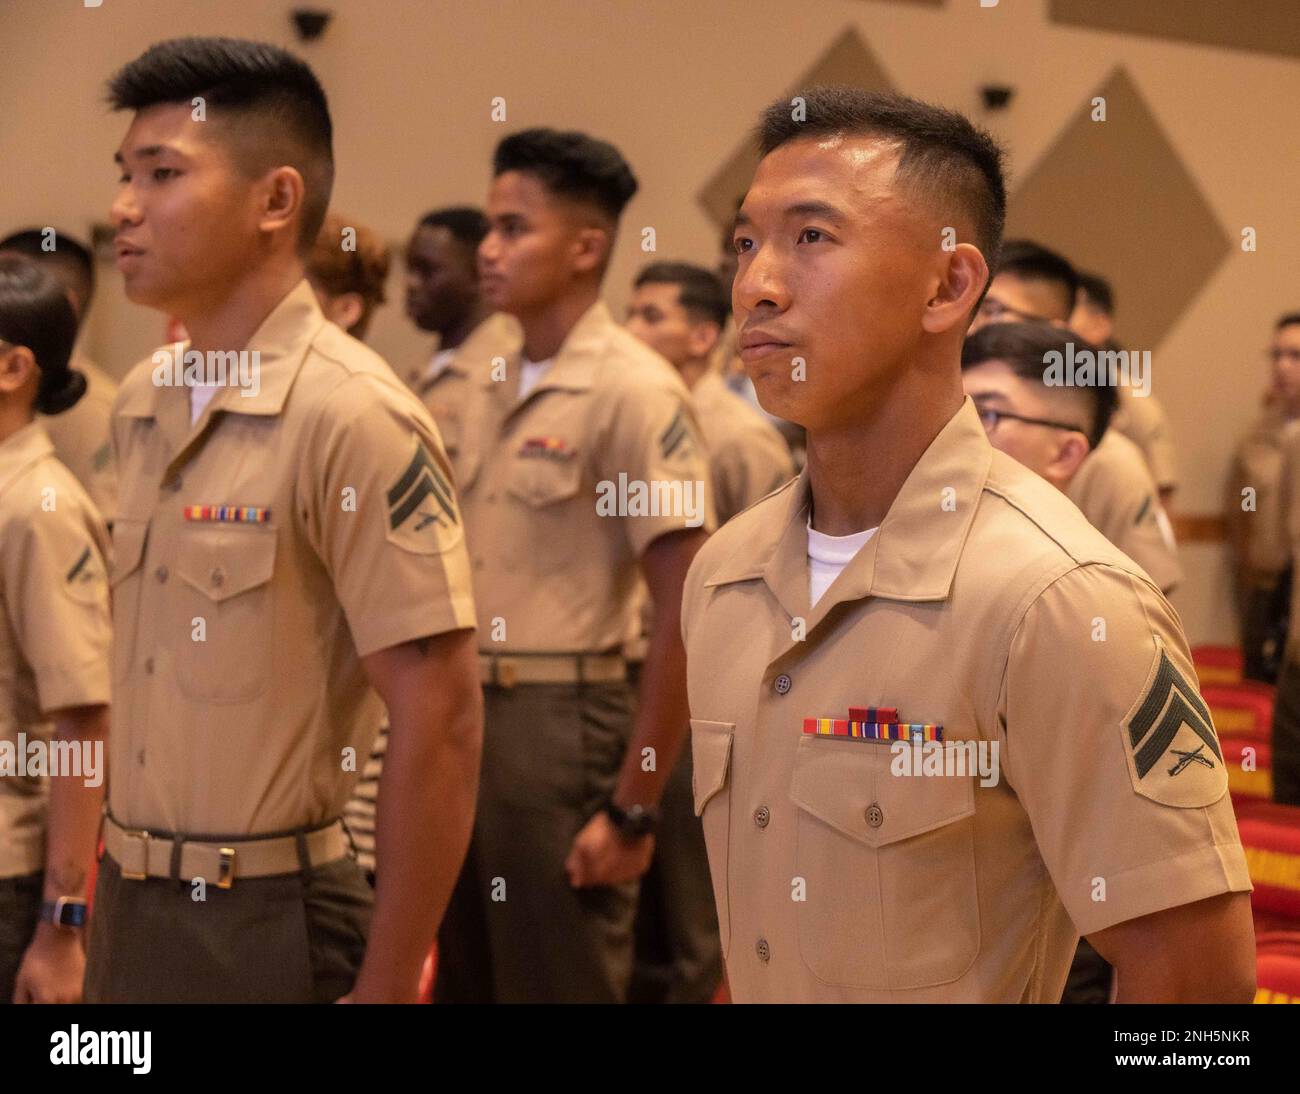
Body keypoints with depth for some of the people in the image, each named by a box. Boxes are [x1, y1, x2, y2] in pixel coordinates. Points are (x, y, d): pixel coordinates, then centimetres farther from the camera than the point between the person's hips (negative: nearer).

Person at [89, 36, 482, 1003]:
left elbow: (439, 722, -19)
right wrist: (111, 893, 13)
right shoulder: (143, 403, 5)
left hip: (265, 926, -7)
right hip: (129, 909, 7)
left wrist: (386, 988, -17)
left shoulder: (349, 416, -17)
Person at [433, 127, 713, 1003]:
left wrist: (633, 808, -16)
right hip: (468, 718, 7)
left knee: (560, 982, 3)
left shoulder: (634, 391, -12)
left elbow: (689, 611, -16)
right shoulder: (490, 389, 11)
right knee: (467, 982, 16)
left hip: (562, 726, -7)